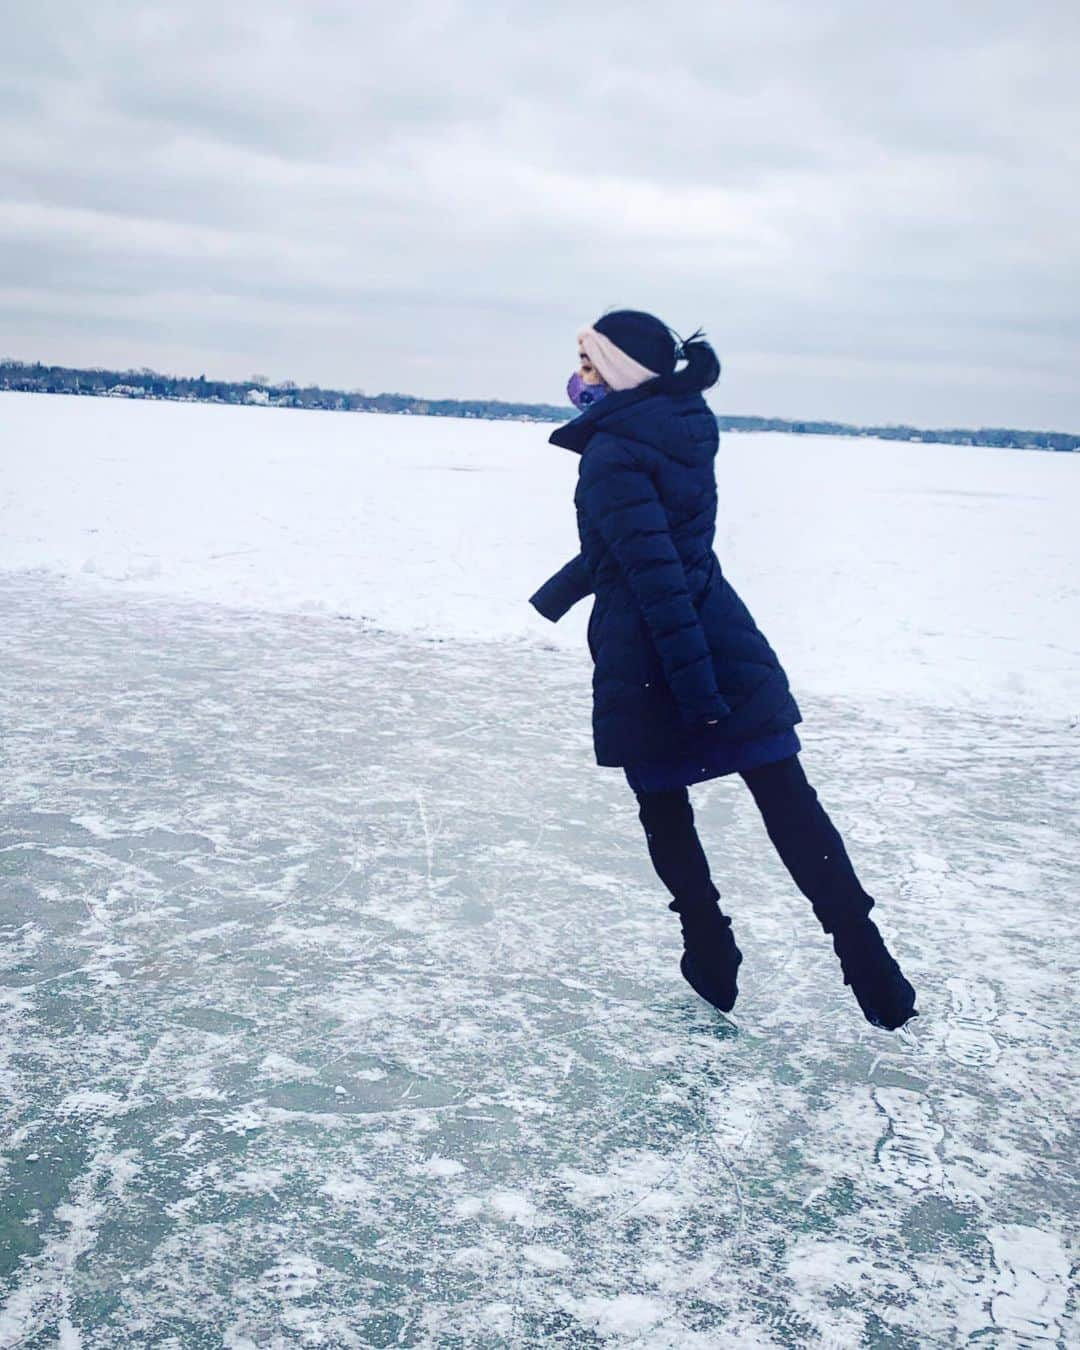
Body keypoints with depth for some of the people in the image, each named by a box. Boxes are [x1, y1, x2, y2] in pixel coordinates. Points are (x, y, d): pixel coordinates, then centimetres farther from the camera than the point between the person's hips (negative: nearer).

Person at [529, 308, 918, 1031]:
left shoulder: (612, 452, -15)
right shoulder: (686, 426, 10)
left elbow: (653, 570, -23)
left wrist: (694, 692, -25)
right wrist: (551, 597, 30)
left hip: (645, 664, -6)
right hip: (727, 641, 6)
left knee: (664, 810, 14)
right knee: (789, 800, 6)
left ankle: (713, 962, 20)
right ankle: (870, 967, 4)